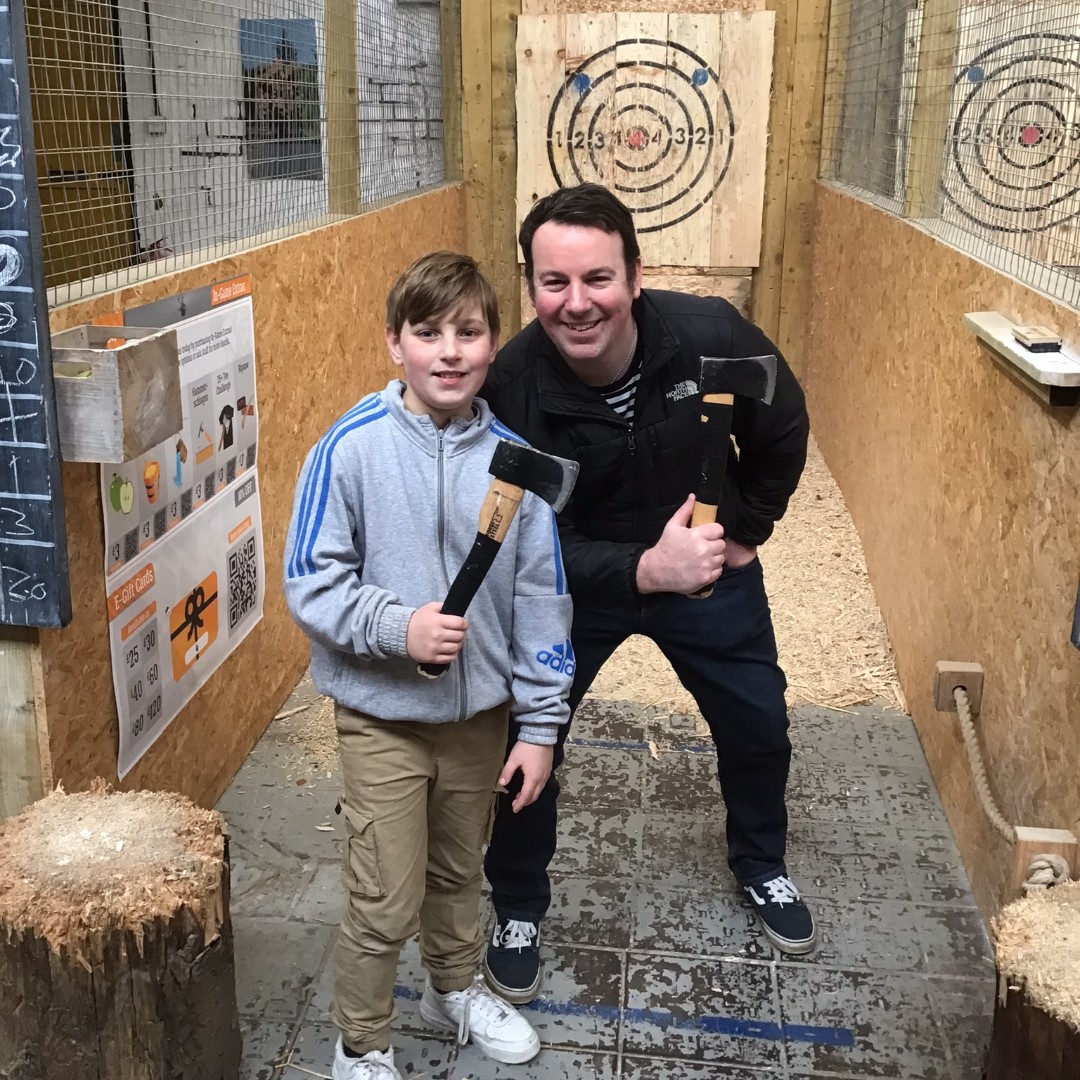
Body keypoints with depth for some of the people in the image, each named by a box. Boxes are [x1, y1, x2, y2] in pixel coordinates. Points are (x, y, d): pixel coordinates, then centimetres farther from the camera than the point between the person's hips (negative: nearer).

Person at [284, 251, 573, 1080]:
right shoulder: (353, 448, -15)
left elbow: (541, 599, -3)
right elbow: (311, 581, -10)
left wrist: (540, 725, -1)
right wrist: (397, 627, -25)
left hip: (482, 712, 3)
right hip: (382, 716, -3)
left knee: (459, 871, 22)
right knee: (387, 902, 4)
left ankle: (457, 988, 50)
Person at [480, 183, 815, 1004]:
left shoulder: (712, 336, -27)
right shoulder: (511, 387, -30)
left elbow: (783, 435, -6)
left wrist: (744, 532, 0)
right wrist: (644, 569, -42)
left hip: (708, 565, 2)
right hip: (571, 580, -2)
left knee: (759, 723, 15)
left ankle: (760, 865, 47)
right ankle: (518, 909, 25)